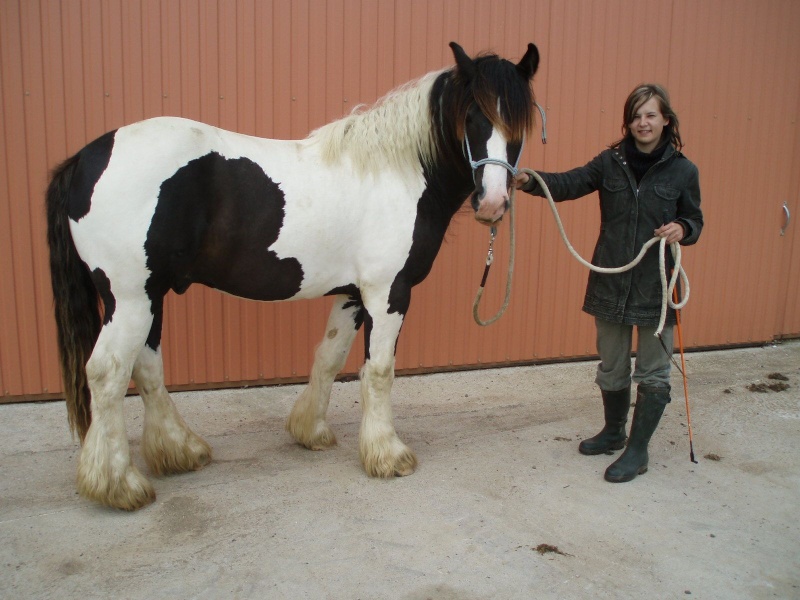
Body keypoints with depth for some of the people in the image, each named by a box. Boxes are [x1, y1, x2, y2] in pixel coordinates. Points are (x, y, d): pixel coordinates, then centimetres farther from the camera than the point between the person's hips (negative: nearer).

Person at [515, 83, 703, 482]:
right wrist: (531, 181, -27)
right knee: (611, 366, 17)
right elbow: (569, 184, -9)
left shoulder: (683, 171, -3)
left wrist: (682, 229, -17)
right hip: (610, 281, 2)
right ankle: (614, 432, 38)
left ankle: (638, 450, 19)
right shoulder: (611, 162, 1)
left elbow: (695, 220, 6)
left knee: (653, 372, 6)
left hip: (656, 285, -2)